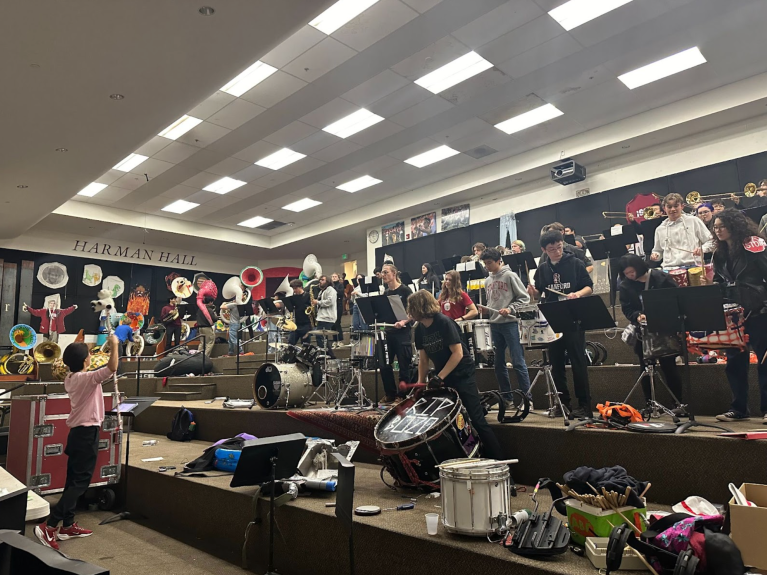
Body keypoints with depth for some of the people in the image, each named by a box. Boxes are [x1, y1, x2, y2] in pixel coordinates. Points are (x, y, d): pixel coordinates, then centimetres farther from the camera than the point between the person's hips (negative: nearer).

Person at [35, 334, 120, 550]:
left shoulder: (70, 378, 6)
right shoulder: (87, 378, -20)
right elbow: (112, 368, -34)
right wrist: (114, 345, -25)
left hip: (77, 431, 9)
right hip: (87, 433, -9)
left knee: (73, 480, 13)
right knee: (80, 482, -4)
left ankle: (68, 525, 21)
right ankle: (49, 526, -7)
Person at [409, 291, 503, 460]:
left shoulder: (444, 322, -19)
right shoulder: (420, 329, 3)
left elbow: (458, 353, -22)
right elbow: (423, 359, 8)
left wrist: (439, 377, -24)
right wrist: (421, 383, 1)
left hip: (462, 375, -7)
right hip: (444, 377, 7)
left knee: (477, 420, -8)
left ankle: (498, 459, 1)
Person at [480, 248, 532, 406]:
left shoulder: (510, 276, -5)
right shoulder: (487, 281, 13)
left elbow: (525, 298, -6)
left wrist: (510, 309, -17)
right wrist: (486, 309, 3)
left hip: (510, 323, -6)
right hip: (494, 324, 7)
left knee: (518, 362, -6)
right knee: (499, 363, 10)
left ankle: (527, 397, 1)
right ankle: (506, 397, 19)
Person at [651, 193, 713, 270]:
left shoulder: (694, 221, 9)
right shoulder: (660, 229, 15)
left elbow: (710, 241, 10)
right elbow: (658, 251, 24)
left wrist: (702, 249, -8)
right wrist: (655, 255, 3)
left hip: (693, 266, -1)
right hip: (669, 269, 2)